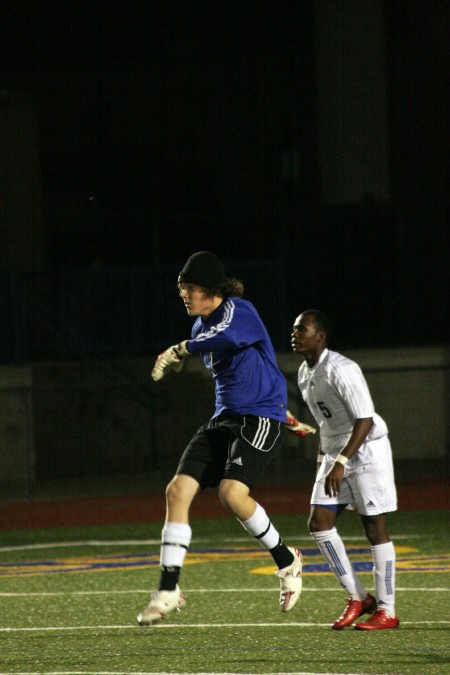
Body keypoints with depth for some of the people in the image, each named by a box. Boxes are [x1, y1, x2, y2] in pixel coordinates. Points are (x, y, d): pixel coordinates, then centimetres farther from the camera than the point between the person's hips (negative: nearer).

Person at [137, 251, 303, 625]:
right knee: (178, 490, -5)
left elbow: (225, 338, -39)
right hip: (225, 418, 9)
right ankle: (168, 591, -2)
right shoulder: (203, 325, 13)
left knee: (232, 492, -27)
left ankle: (286, 560, -2)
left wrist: (180, 350, -26)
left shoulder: (237, 310, -15)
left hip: (261, 418, -9)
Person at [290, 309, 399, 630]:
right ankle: (358, 598, 8)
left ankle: (386, 610, 2)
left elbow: (365, 421, -25)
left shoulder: (342, 370, -21)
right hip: (335, 452, 9)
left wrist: (341, 463, -28)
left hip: (367, 450, -9)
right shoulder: (305, 373, 8)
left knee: (375, 528, -4)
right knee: (319, 522, -2)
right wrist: (323, 457, 21)